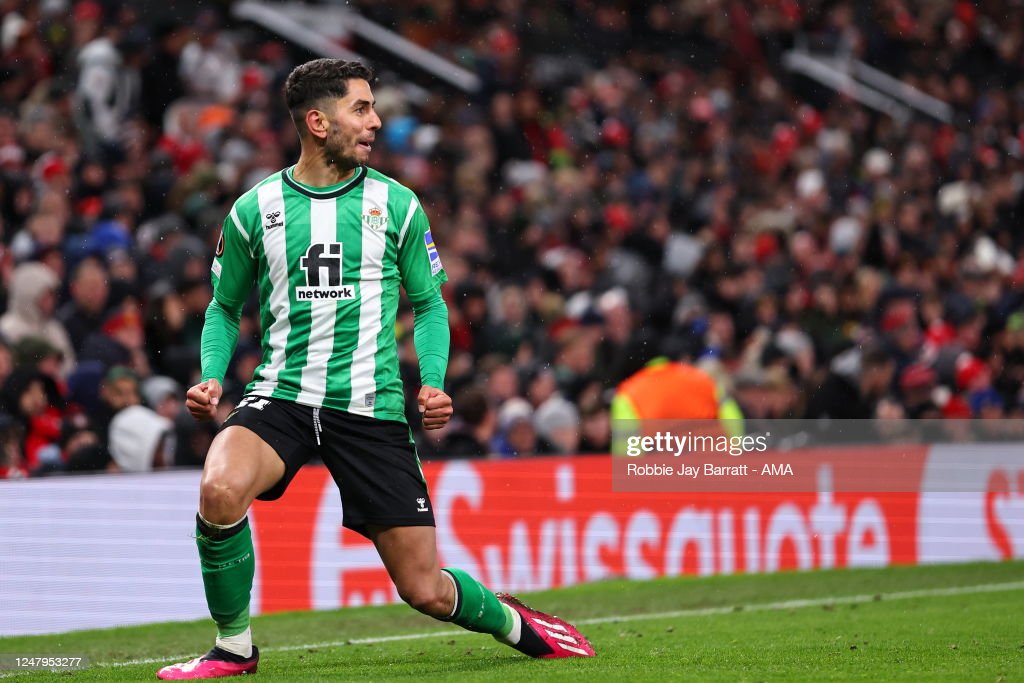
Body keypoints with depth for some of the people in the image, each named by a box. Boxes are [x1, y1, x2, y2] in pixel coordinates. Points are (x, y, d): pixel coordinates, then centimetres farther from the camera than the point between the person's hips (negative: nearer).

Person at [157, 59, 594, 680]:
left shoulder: (396, 204, 4)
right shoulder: (255, 209, 3)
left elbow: (430, 302, 12)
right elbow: (226, 306, 15)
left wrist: (433, 382, -5)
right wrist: (213, 376, -3)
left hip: (372, 407, 0)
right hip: (281, 396, 0)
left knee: (425, 590, -2)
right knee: (220, 491, -32)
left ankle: (511, 621, 33)